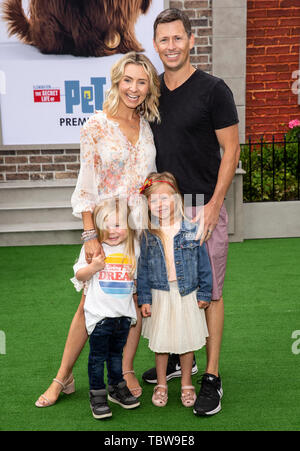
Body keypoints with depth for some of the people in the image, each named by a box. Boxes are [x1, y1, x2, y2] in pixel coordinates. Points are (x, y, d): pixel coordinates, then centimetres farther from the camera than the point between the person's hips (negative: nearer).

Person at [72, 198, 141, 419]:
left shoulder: (133, 249, 2)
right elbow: (79, 276, -3)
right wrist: (93, 267, -21)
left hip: (124, 313, 3)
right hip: (99, 313, -3)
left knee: (116, 353, 19)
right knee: (98, 356, 4)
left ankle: (117, 389, 35)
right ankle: (97, 395, 17)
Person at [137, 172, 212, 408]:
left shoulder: (191, 230, -7)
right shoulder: (148, 235, -5)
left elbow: (203, 263, 0)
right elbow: (143, 268, 1)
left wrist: (204, 293, 1)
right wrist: (144, 298, -1)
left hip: (187, 295, 0)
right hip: (160, 295, 1)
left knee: (187, 340, 10)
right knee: (160, 342, 10)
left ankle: (186, 385, 28)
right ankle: (161, 384, 28)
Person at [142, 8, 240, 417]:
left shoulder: (213, 90, -7)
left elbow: (231, 150, -7)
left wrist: (213, 205, -14)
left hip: (203, 206, -5)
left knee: (208, 291, 0)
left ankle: (212, 379, 10)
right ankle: (178, 356, 33)